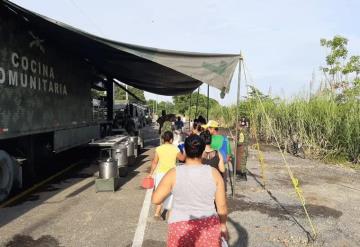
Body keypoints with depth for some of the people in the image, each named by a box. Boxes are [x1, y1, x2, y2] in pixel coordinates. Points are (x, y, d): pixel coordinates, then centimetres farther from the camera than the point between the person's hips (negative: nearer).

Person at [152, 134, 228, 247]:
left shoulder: (174, 173, -13)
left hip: (181, 229, -1)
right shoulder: (214, 173, -9)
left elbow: (155, 199, -8)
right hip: (208, 228, 2)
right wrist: (223, 225, 12)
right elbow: (222, 205, -3)